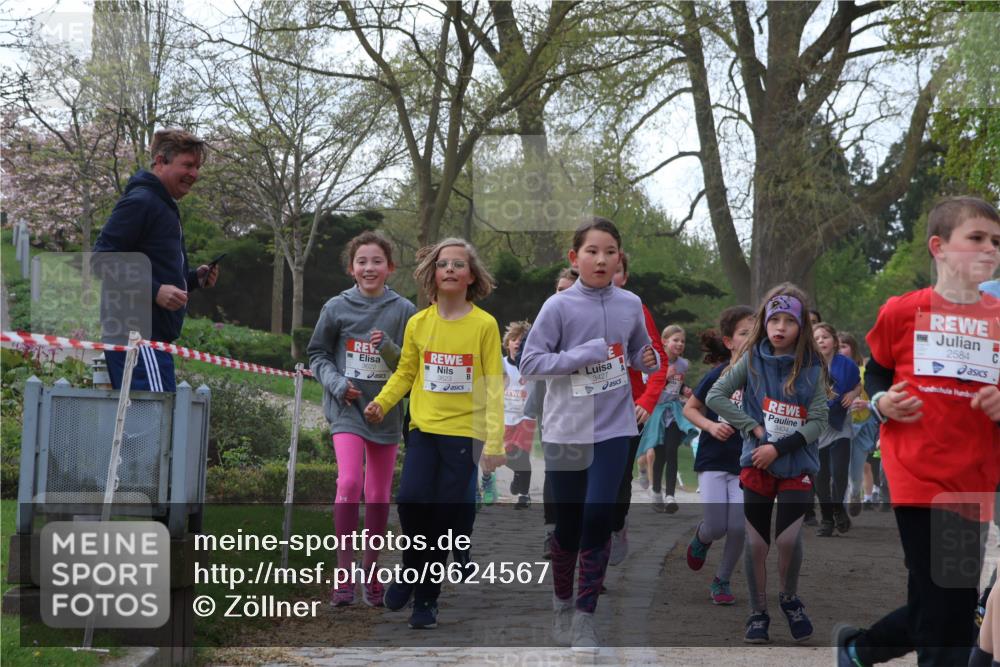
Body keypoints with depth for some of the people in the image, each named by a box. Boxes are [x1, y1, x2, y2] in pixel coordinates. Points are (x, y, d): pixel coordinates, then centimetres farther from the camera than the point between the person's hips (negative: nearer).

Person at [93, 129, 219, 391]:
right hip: (137, 334, -10)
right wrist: (155, 290, -23)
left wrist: (194, 278, 12)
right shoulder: (139, 202, -8)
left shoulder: (165, 207, 24)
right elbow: (103, 261, -16)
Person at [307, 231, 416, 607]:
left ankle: (371, 571, 23)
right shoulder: (337, 308, 0)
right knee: (349, 482, -20)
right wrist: (336, 382, -9)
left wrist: (389, 349, -17)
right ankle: (344, 569, -13)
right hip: (347, 408, -2)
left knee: (379, 495, 10)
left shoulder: (403, 311, 0)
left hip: (387, 411, 2)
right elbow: (317, 354, 9)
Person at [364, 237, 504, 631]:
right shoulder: (418, 323, 5)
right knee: (411, 499, -17)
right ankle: (412, 568, 11)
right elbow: (405, 373, 13)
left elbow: (494, 385, -4)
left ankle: (427, 598, 17)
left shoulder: (484, 325, -4)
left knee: (445, 517, 1)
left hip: (464, 432, -2)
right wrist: (381, 402, -5)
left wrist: (494, 441, -9)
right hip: (424, 428, 2)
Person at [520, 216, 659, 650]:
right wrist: (587, 354, -19)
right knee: (568, 524, 8)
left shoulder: (630, 304, 1)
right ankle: (562, 603, 31)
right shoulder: (558, 306, -10)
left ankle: (585, 615, 2)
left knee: (598, 519, -9)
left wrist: (650, 361, -8)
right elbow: (529, 362, -12)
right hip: (566, 430, -1)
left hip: (613, 428, 2)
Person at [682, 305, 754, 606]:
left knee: (739, 527, -7)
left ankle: (722, 581, 17)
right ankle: (701, 538, 32)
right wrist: (711, 426, -14)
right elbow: (690, 409, 2)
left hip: (746, 463, 1)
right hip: (713, 460, -1)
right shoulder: (717, 376, -10)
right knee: (716, 527, -6)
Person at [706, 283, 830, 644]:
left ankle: (790, 599, 19)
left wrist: (779, 448, -17)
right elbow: (715, 396, -7)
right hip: (756, 463, 1)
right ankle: (758, 613, 21)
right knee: (756, 543, 4)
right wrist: (753, 428, -13)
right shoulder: (752, 360, -4)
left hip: (797, 465, -1)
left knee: (788, 539, -9)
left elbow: (818, 422, -8)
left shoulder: (812, 368, -6)